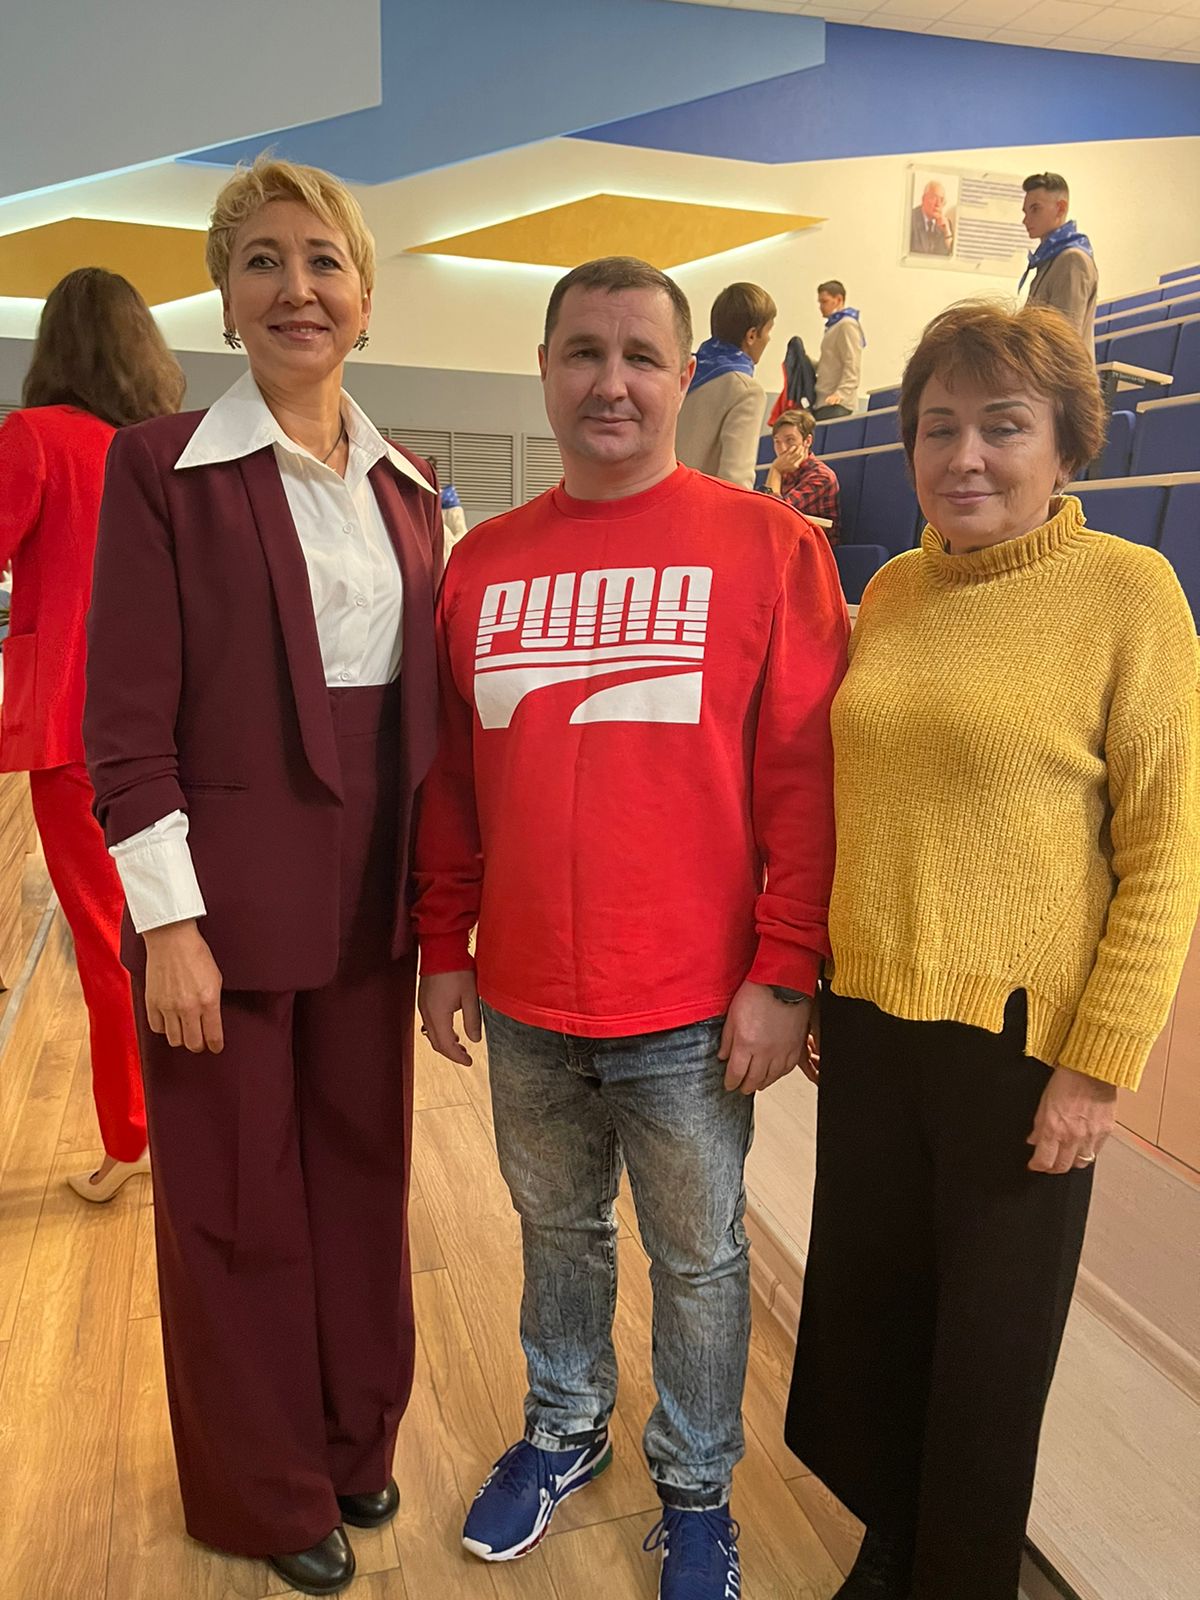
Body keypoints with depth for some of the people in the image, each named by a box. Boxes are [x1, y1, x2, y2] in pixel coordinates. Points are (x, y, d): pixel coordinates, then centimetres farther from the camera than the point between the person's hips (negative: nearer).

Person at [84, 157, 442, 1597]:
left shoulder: (402, 482, 9)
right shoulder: (164, 466, -6)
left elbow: (423, 704, 11)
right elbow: (128, 722, -9)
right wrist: (168, 923, -13)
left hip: (371, 894, 5)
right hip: (224, 895, -4)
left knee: (364, 1174, 17)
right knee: (238, 1204, 11)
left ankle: (356, 1442, 43)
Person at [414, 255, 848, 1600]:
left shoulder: (766, 547, -7)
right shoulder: (482, 561, 4)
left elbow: (806, 774, -9)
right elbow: (449, 777, 9)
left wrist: (784, 973, -11)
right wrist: (442, 945, 9)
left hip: (691, 1010, -3)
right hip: (524, 1004, 4)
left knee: (697, 1261, 16)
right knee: (558, 1229, 23)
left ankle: (694, 1486, 41)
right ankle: (563, 1430, 49)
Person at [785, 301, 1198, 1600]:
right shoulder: (889, 592, 5)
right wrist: (813, 984, 13)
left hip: (1020, 1036, -4)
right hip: (869, 1019, 5)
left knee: (990, 1346, 13)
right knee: (866, 1311, 18)